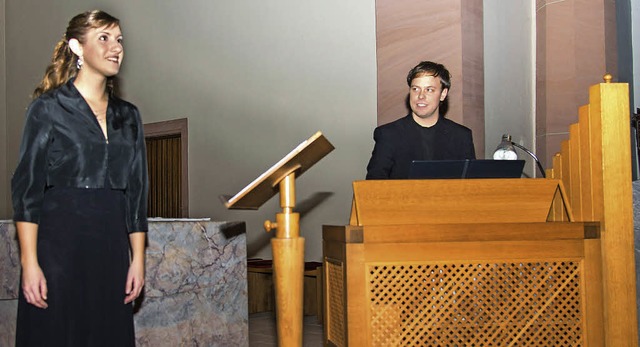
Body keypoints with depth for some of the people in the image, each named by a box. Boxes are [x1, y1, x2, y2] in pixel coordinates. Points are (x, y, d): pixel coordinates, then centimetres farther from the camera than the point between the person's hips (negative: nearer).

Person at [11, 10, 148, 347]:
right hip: (59, 243, -4)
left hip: (111, 247, 4)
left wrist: (138, 258, 8)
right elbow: (26, 188, -6)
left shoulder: (128, 116, 13)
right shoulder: (47, 108, -1)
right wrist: (29, 262, -13)